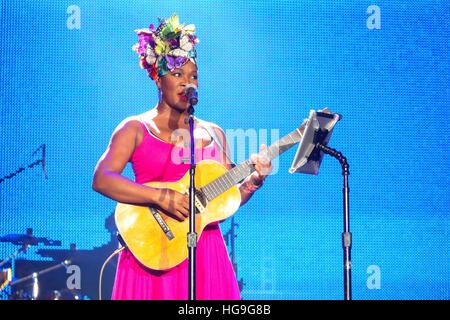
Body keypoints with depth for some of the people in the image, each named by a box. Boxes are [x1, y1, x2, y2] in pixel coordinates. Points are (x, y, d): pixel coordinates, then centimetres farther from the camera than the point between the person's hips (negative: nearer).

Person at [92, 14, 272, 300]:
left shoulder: (214, 134, 15)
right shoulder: (136, 128, 2)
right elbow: (102, 179, -13)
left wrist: (253, 181, -3)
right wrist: (161, 197, -21)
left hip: (207, 252, 4)